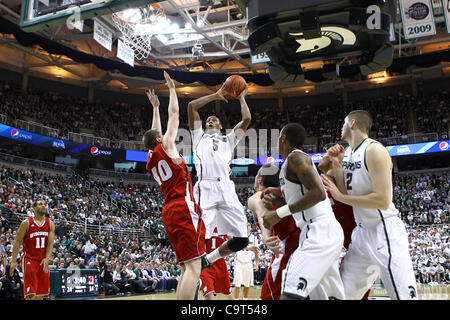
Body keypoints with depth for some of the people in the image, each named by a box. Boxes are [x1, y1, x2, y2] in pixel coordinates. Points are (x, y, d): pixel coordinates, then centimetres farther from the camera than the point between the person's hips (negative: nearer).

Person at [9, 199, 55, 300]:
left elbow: (50, 243, -2)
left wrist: (47, 258, -17)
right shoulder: (26, 223, -6)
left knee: (41, 292, 9)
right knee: (31, 293, -11)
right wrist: (13, 261, -10)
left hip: (43, 260, 4)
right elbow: (17, 242, -4)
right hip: (29, 259, -4)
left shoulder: (50, 224, 4)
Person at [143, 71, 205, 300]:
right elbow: (174, 115, 9)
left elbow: (155, 132, 36)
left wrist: (155, 107, 44)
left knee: (186, 268, 10)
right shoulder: (165, 147, 2)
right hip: (184, 208, -9)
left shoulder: (150, 160, 20)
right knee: (193, 266, -14)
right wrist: (171, 89, 21)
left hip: (169, 211, 9)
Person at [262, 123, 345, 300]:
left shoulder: (295, 157, -6)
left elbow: (318, 193, -20)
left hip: (320, 231, -11)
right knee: (329, 296, 14)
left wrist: (279, 213, -18)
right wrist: (278, 200, 15)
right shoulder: (298, 160, 23)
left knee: (290, 293, -20)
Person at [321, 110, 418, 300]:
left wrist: (340, 197, -17)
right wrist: (336, 164, 1)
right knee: (344, 293, 12)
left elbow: (382, 200, -23)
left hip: (385, 230, -9)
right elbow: (345, 194, 12)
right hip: (362, 231, 9)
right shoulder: (347, 152, 12)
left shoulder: (374, 150, -15)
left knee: (403, 295, -8)